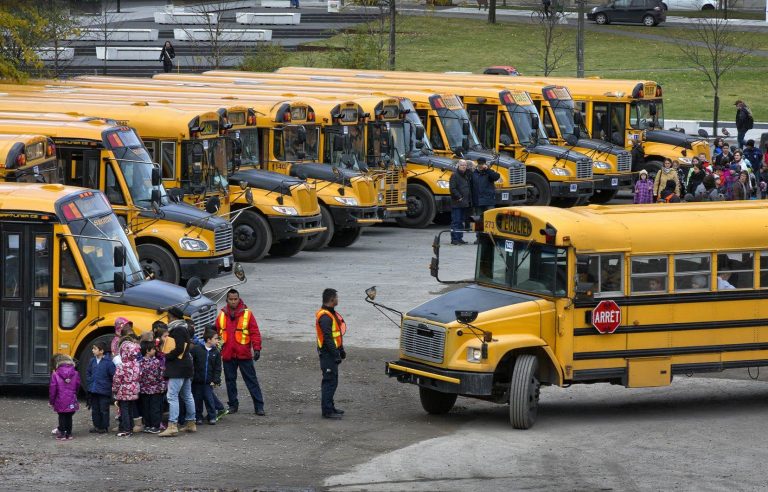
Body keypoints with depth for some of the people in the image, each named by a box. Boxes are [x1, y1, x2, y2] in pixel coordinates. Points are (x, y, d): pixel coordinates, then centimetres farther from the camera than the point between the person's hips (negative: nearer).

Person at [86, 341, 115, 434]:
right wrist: (89, 382, 9)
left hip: (104, 391, -6)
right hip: (93, 390, 6)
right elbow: (88, 373, 17)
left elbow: (113, 375, -13)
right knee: (95, 409, 13)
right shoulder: (93, 361, 5)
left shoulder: (108, 362, -14)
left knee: (104, 409, 3)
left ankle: (104, 427, 12)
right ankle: (97, 426, 23)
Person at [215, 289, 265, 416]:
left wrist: (257, 349, -11)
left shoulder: (247, 314, -2)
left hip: (244, 354, -3)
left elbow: (255, 332, -4)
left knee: (251, 380, -1)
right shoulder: (222, 316, 7)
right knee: (230, 380, 10)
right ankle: (233, 405, 20)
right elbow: (216, 334, 12)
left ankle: (259, 406, 0)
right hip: (227, 355, 3)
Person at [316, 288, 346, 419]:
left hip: (332, 352, 11)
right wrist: (336, 355, -24)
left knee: (331, 381, 17)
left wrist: (341, 350, 26)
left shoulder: (331, 314, 14)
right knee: (330, 381, -9)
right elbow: (328, 338, -25)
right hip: (328, 353, -11)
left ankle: (330, 407, 26)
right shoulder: (325, 317, -20)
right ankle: (327, 410, -7)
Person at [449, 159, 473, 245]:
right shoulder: (454, 176, -8)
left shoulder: (467, 176, 15)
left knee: (461, 221, 12)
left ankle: (460, 238, 18)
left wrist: (469, 200, 11)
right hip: (457, 203, -8)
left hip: (465, 203, 8)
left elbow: (469, 188, 20)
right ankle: (454, 239, -5)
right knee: (455, 221, -6)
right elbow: (452, 188, -16)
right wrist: (459, 197, -17)